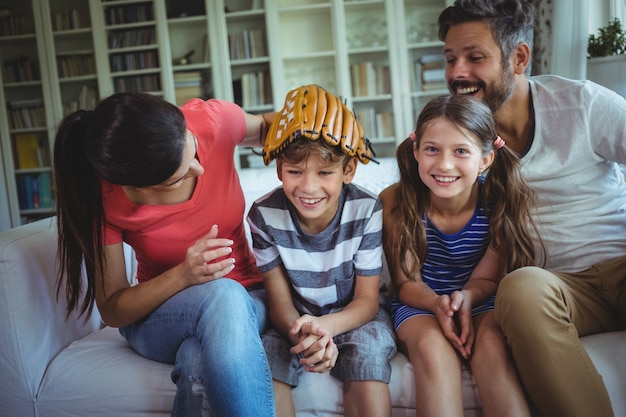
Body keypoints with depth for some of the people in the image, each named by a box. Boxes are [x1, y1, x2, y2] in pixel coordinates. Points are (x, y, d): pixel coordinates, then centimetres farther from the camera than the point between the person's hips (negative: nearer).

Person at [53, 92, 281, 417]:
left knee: (197, 362, -37)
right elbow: (111, 311, -12)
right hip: (154, 315, 1)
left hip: (245, 301, 0)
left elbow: (264, 127, 6)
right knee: (223, 296, -36)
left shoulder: (212, 120, -19)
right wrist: (182, 276, -30)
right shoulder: (105, 198, -20)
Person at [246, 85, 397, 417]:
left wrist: (326, 326, -36)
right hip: (297, 319, 1)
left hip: (353, 316, 0)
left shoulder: (366, 210, -19)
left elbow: (366, 300, -14)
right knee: (260, 359, -27)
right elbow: (280, 301, -12)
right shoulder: (264, 215, -17)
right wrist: (301, 332, -36)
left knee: (367, 352, -31)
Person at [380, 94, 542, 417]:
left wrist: (466, 297, -30)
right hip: (420, 303, 0)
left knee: (491, 343, -31)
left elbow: (486, 279, -6)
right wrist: (438, 303, -31)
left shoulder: (502, 201, -16)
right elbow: (407, 282, -9)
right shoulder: (395, 201, -17)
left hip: (479, 302, 1)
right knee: (433, 345, -32)